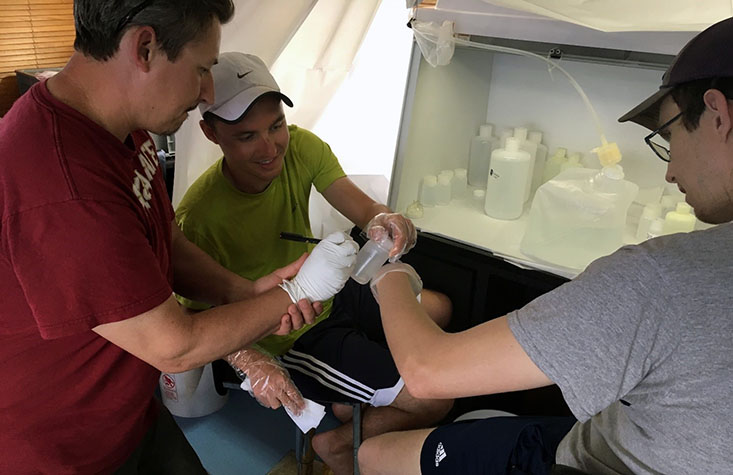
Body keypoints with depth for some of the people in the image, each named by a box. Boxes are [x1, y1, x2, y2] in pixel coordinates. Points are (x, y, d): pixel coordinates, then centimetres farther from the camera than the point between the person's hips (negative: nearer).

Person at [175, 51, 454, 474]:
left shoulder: (301, 147, -14)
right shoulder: (200, 216, -30)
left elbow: (364, 208, -18)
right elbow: (198, 314, -21)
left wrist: (385, 221, -41)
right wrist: (249, 360, -38)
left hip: (327, 295, 7)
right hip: (288, 339, -7)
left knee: (439, 310, 23)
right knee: (435, 400, -9)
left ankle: (353, 405, 23)